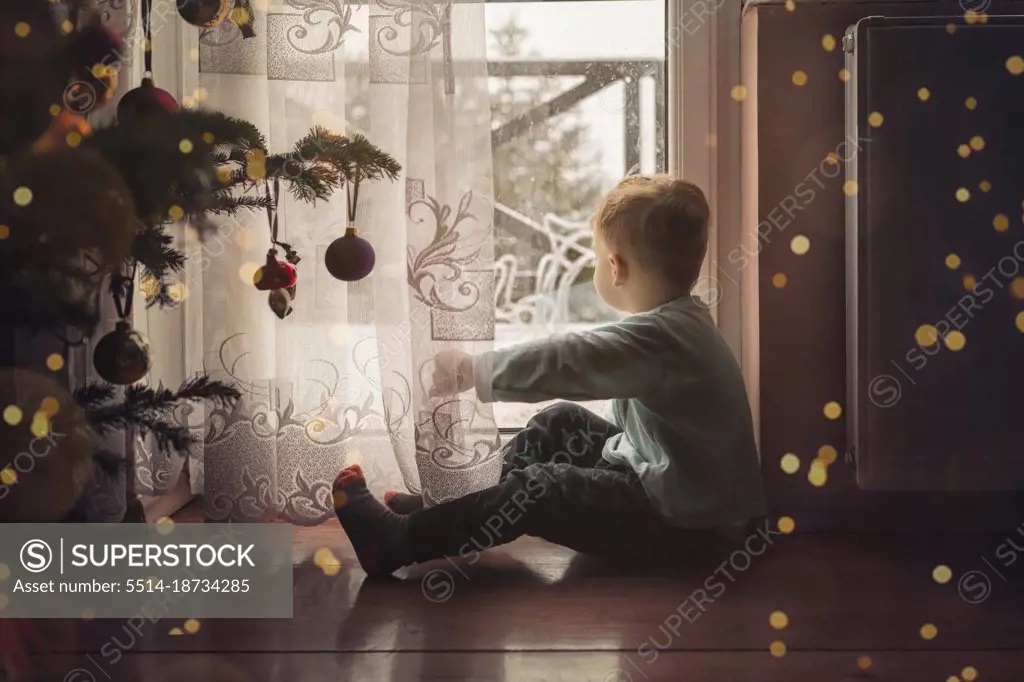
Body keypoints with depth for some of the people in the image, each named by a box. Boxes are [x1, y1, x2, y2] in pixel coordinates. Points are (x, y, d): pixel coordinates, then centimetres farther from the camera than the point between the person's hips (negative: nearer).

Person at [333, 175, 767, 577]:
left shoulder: (659, 337, -27)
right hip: (660, 474, 10)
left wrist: (469, 371, -18)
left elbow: (561, 363, -28)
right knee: (560, 425, 13)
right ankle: (453, 505, 18)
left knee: (538, 489, -16)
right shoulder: (678, 320, 5)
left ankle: (397, 543, -10)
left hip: (677, 517, -10)